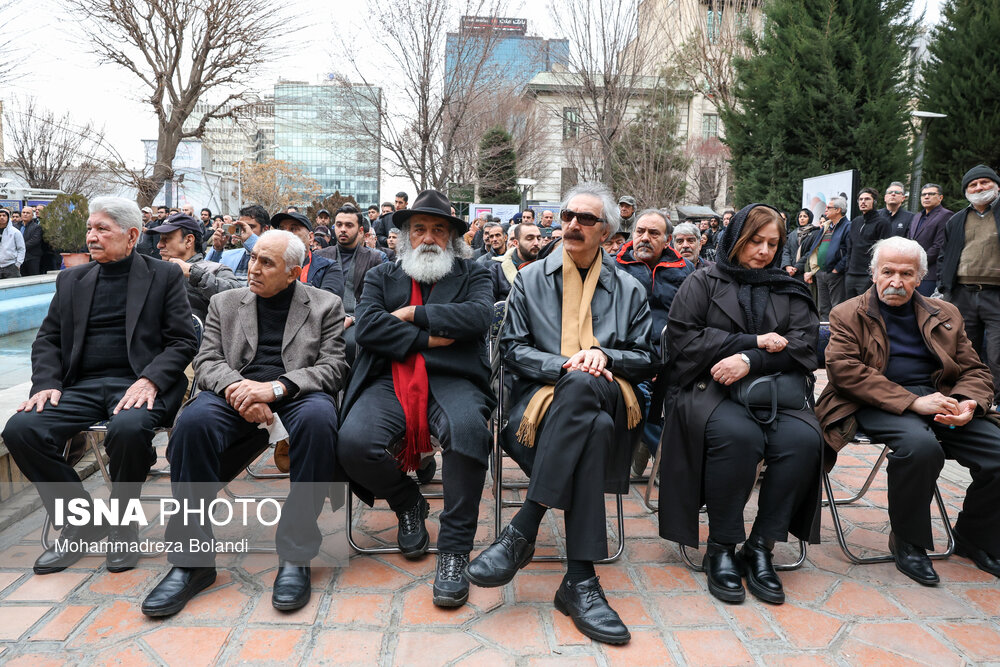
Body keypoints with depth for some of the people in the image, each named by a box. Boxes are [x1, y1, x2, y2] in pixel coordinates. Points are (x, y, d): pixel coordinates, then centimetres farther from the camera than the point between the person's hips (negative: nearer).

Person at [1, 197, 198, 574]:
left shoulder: (164, 276, 5)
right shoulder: (72, 280, 19)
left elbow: (183, 341, -1)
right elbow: (47, 339, 18)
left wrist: (149, 380, -17)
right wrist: (46, 384, -2)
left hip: (138, 383, -4)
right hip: (82, 385, 5)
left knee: (128, 427, -36)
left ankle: (120, 522, -7)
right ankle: (81, 521, -1)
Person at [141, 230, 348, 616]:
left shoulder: (325, 305, 11)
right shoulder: (225, 303, 19)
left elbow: (333, 367, 0)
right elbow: (207, 361, 9)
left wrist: (276, 387, -17)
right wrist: (236, 388, -15)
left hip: (297, 392, -2)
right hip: (235, 391, 2)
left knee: (318, 420, -37)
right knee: (193, 422, -31)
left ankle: (295, 556, -26)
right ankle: (192, 561, -20)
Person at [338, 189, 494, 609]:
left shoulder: (472, 275, 19)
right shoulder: (382, 276, 23)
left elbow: (478, 316, -4)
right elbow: (367, 326, 4)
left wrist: (413, 313, -2)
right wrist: (427, 339, -5)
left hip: (451, 382, -1)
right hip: (390, 382, 2)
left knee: (468, 430, -37)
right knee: (354, 441, -29)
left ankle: (454, 552, -22)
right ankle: (407, 504, 5)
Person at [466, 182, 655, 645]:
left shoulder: (629, 290, 20)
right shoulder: (530, 279, 16)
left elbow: (645, 359, 15)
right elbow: (512, 348, 7)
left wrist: (603, 355, -7)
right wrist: (565, 364, -10)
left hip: (608, 400, 1)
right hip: (542, 394, -1)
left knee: (581, 387, -40)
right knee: (594, 429, -38)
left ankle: (523, 531, -38)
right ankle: (580, 580, -34)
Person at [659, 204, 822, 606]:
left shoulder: (788, 292, 22)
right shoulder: (703, 283, 11)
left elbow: (805, 344, 5)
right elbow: (685, 339, -3)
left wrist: (750, 361, -12)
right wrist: (753, 341, -6)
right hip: (709, 387, -3)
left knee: (804, 438, -28)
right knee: (738, 435, -35)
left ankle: (761, 546, -14)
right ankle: (721, 549, -18)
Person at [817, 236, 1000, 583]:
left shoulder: (945, 314, 19)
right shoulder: (848, 315, 5)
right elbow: (844, 370, -10)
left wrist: (968, 403, -9)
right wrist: (912, 401, -19)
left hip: (937, 398, 5)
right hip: (877, 405, -5)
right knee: (920, 444, -35)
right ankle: (907, 541, -10)